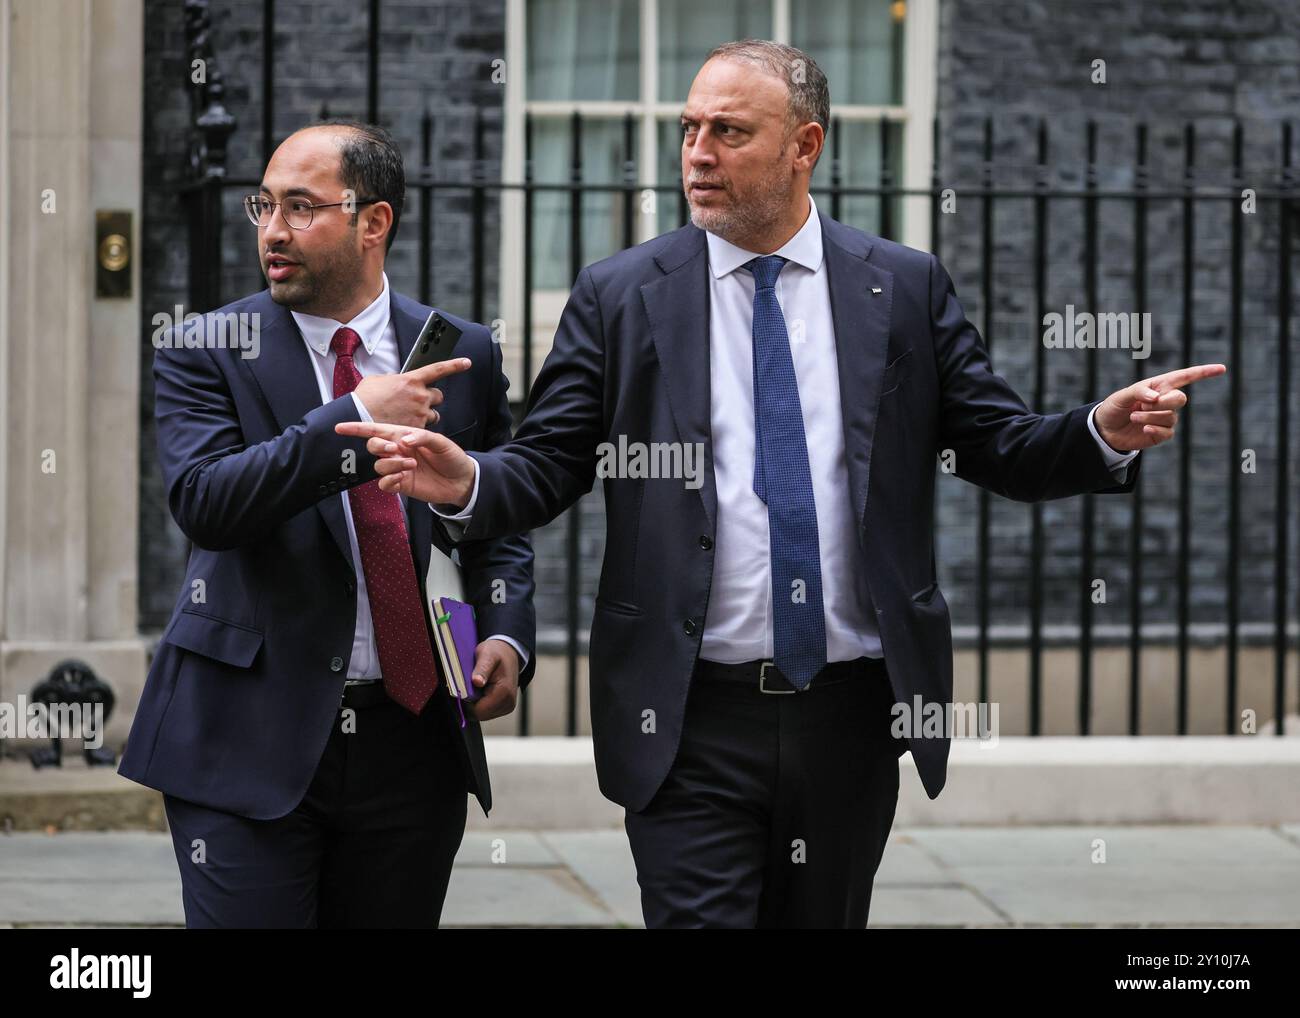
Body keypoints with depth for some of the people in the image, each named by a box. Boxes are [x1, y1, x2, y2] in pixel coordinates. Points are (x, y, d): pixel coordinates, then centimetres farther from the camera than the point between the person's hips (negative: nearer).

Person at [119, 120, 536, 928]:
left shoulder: (463, 355, 8)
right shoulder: (207, 354, 0)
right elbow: (204, 501, -16)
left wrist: (506, 633, -1)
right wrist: (356, 420, -21)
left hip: (414, 734, 3)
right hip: (251, 739, -3)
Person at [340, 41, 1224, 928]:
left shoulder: (907, 289, 5)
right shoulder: (621, 296, 3)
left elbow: (1002, 449, 5)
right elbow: (547, 467, 1)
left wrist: (1105, 435, -15)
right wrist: (463, 482, -21)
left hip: (853, 716, 2)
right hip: (692, 721, -2)